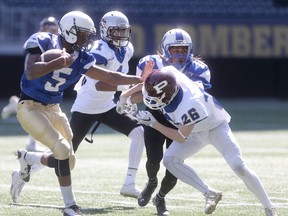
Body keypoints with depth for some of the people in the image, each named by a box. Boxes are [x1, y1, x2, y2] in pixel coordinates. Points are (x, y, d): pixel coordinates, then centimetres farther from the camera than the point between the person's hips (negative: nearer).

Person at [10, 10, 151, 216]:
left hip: (53, 108, 7)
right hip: (30, 107, -7)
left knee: (68, 161, 3)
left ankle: (25, 158, 26)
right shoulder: (44, 43, -16)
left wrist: (140, 79, -4)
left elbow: (109, 77, 2)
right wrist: (60, 62, -26)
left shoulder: (81, 57, 1)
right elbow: (30, 73, -30)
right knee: (63, 150, -19)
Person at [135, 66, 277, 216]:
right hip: (195, 133, 7)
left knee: (239, 166, -19)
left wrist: (153, 123, -26)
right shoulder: (168, 73, -28)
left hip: (216, 127, -7)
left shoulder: (188, 107, -44)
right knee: (170, 160, -14)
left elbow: (181, 138, -28)